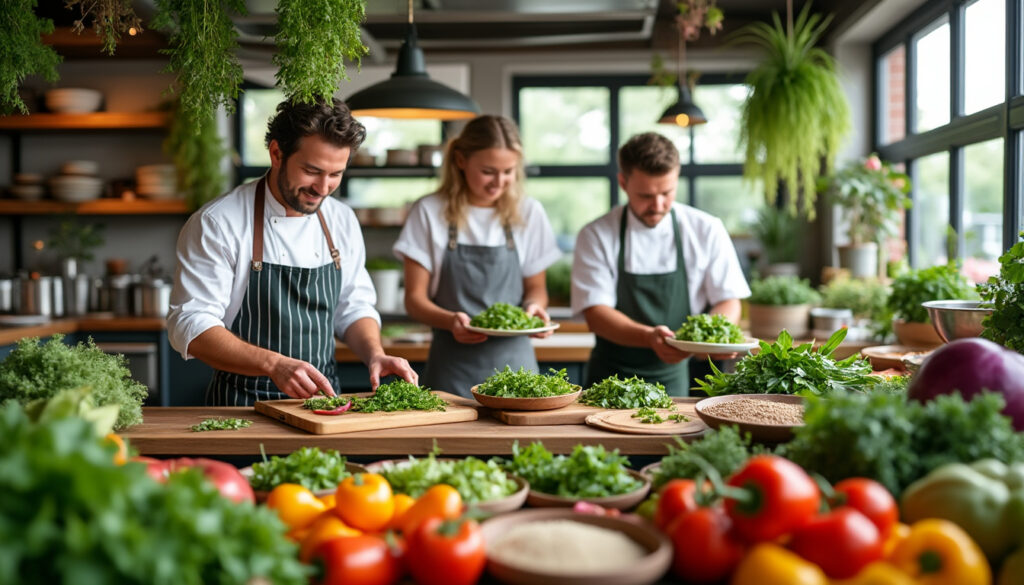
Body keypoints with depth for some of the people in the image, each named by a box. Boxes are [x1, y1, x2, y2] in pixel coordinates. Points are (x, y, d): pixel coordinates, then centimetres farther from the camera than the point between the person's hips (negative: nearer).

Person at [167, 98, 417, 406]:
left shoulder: (342, 220, 9)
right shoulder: (216, 223, -8)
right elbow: (191, 326, -12)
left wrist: (375, 355, -4)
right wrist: (274, 364, -26)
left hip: (323, 401, 5)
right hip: (242, 406, -4)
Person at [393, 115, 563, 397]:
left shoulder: (529, 213, 5)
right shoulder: (429, 212, -2)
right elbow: (415, 298, -2)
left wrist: (535, 307, -9)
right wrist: (450, 320, -22)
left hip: (514, 359, 2)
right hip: (454, 366, -2)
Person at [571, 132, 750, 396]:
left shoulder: (707, 231, 2)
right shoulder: (597, 236, -3)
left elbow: (729, 300, 6)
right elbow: (595, 313, -9)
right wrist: (649, 337, -26)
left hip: (674, 378, 1)